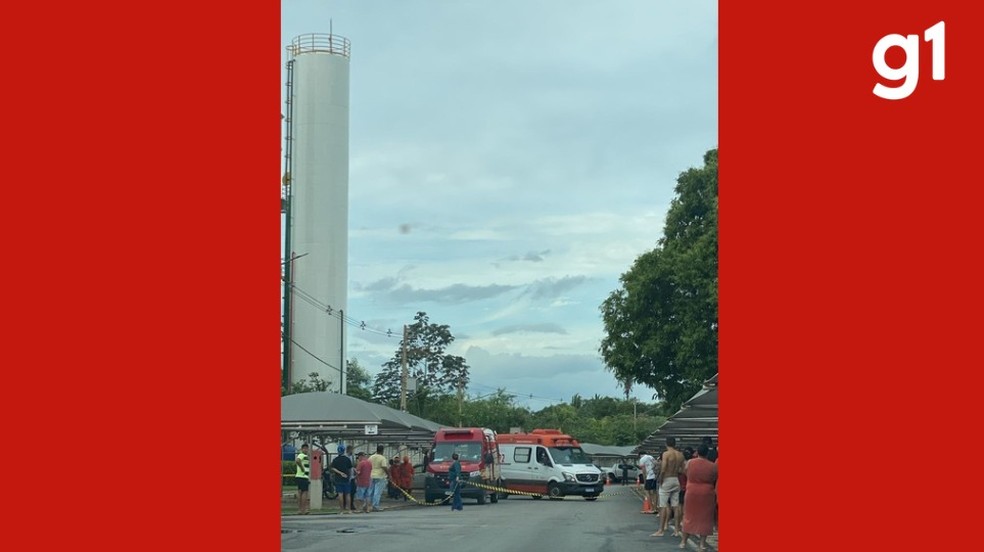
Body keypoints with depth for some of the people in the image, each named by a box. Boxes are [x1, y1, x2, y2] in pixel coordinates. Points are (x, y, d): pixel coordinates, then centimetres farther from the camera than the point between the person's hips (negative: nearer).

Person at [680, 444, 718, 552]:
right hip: (707, 495, -1)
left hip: (692, 493, 1)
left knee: (689, 516, 13)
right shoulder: (713, 466, -10)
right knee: (705, 518, 6)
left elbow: (687, 475, 5)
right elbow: (715, 481, 1)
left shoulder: (690, 463, -7)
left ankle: (683, 541, 19)